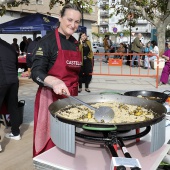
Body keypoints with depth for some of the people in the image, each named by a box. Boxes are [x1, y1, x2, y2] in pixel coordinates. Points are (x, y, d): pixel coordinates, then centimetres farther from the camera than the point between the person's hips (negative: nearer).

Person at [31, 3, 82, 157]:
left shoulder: (75, 43, 11)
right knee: (51, 140, 0)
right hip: (51, 97, -6)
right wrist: (54, 82, -36)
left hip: (71, 96, 7)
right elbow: (36, 72, -18)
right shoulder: (47, 41, -11)